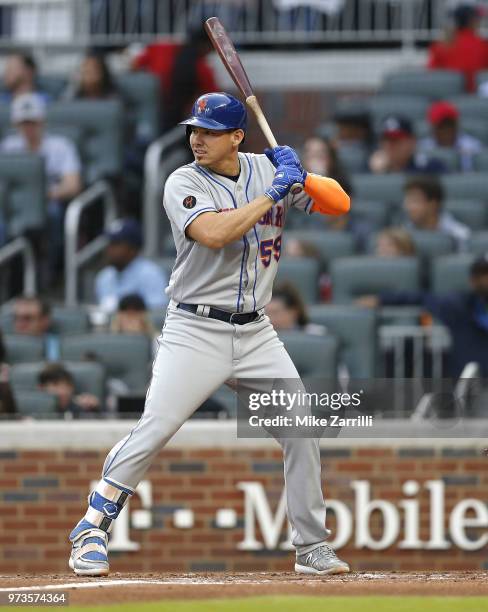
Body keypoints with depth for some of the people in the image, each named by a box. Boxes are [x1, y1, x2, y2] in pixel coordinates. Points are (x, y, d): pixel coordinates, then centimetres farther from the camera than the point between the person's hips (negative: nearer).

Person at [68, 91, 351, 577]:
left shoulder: (267, 169, 5)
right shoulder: (184, 183, -7)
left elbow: (338, 204, 3)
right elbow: (214, 233, -25)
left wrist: (300, 177, -16)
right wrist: (273, 193, -20)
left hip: (256, 333, 4)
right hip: (196, 331, -4)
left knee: (302, 431, 0)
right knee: (153, 429, -17)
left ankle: (312, 549, 13)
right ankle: (92, 532, -8)